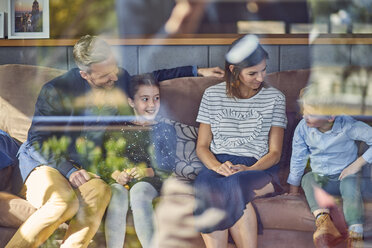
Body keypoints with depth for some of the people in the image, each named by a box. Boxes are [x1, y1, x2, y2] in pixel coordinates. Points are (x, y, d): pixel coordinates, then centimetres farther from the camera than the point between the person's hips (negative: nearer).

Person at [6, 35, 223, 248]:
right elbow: (38, 141, -10)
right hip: (41, 160, -4)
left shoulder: (119, 78, 2)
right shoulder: (56, 91, -14)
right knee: (63, 201, -38)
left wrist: (196, 71, 21)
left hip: (78, 166, 5)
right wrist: (69, 170, -23)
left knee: (101, 192, -33)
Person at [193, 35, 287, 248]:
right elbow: (202, 146, 11)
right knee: (207, 189, -37)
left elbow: (275, 153, 6)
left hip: (258, 168, -1)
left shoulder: (275, 98, 8)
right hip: (217, 165, 1)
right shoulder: (213, 95, 11)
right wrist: (218, 167, -12)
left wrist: (248, 170, -14)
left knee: (233, 186, -38)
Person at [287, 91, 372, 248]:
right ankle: (325, 224, -49)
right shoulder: (303, 128, -7)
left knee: (350, 182, -35)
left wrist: (357, 164, -16)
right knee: (308, 179, -28)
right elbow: (298, 160, 3)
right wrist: (293, 191, 7)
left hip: (344, 176, -3)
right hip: (320, 178, 3)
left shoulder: (348, 127, -16)